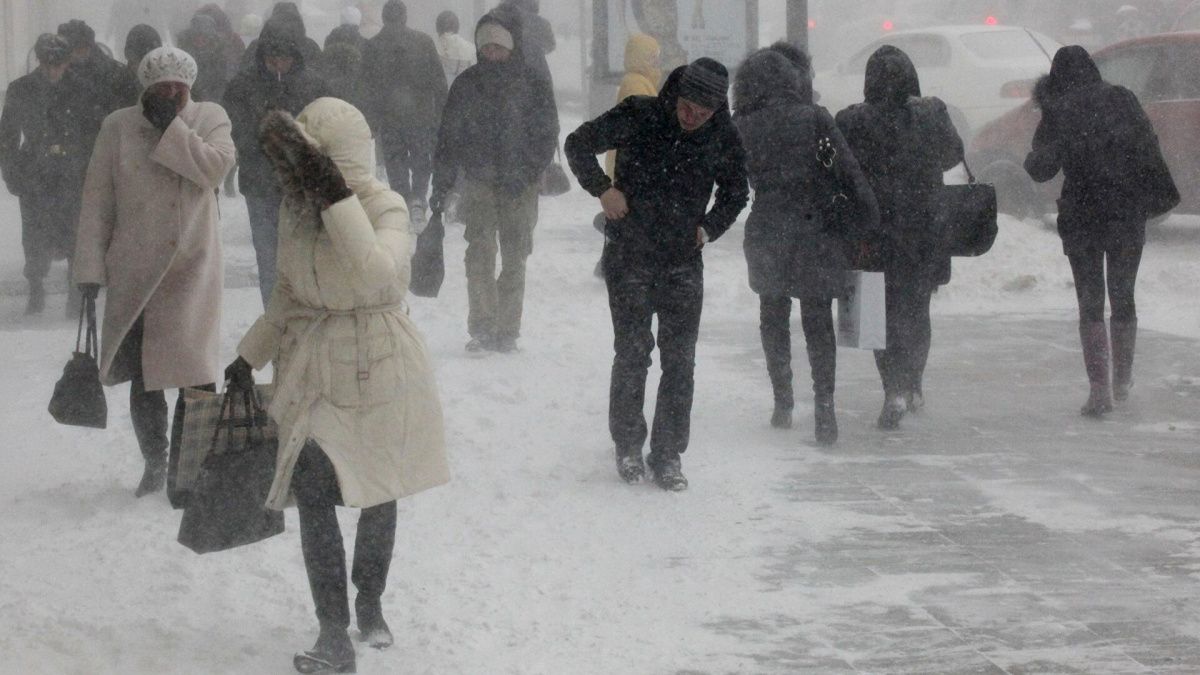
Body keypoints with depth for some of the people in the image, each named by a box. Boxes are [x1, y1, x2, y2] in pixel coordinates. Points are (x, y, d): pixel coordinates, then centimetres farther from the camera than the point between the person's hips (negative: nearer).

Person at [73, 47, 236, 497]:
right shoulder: (119, 127, 3)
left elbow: (215, 167, -16)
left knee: (196, 374, -6)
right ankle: (153, 463, 21)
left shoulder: (210, 119, 4)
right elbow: (97, 201, 3)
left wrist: (170, 126, -12)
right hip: (134, 270, 1)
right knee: (141, 375, 6)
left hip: (192, 267, -1)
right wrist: (90, 267, -2)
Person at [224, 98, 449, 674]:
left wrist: (337, 199, -36)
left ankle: (370, 605, 36)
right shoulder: (297, 205, 2)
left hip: (375, 366, -4)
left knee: (378, 494, 12)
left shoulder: (384, 207, -15)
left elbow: (377, 274, -36)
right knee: (313, 499, -9)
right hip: (310, 367, 4)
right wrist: (250, 355, 17)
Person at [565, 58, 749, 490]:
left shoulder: (723, 138, -3)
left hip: (683, 260, 2)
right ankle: (628, 446, 14)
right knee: (633, 352, -2)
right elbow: (578, 144, -4)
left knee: (680, 360, -1)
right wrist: (602, 188, -14)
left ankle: (668, 455, 6)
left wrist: (710, 227, 2)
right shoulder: (639, 117, -11)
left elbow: (736, 191, 15)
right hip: (630, 256, -2)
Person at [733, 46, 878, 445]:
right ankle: (823, 406, -9)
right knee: (818, 322, 3)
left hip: (766, 233, 1)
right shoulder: (815, 119, -5)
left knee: (773, 319, 18)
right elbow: (849, 171, -7)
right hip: (816, 232, -1)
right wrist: (870, 217, -3)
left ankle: (782, 403, 19)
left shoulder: (743, 128, -2)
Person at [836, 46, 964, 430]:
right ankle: (913, 387, 27)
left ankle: (894, 390, -9)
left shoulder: (853, 122, -14)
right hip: (926, 232, 2)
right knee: (917, 311, 19)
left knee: (885, 313, 6)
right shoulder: (932, 115, -5)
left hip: (877, 233, -2)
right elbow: (953, 154, 12)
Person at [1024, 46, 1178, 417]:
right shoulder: (1121, 99, 1)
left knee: (1090, 303, 2)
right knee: (1123, 297, 17)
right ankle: (1123, 379, 26)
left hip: (1080, 216, -2)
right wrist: (1161, 195, 4)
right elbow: (1148, 147, -2)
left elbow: (1040, 170, -1)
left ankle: (1099, 387, -8)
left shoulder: (1057, 112, -4)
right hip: (1127, 214, 2)